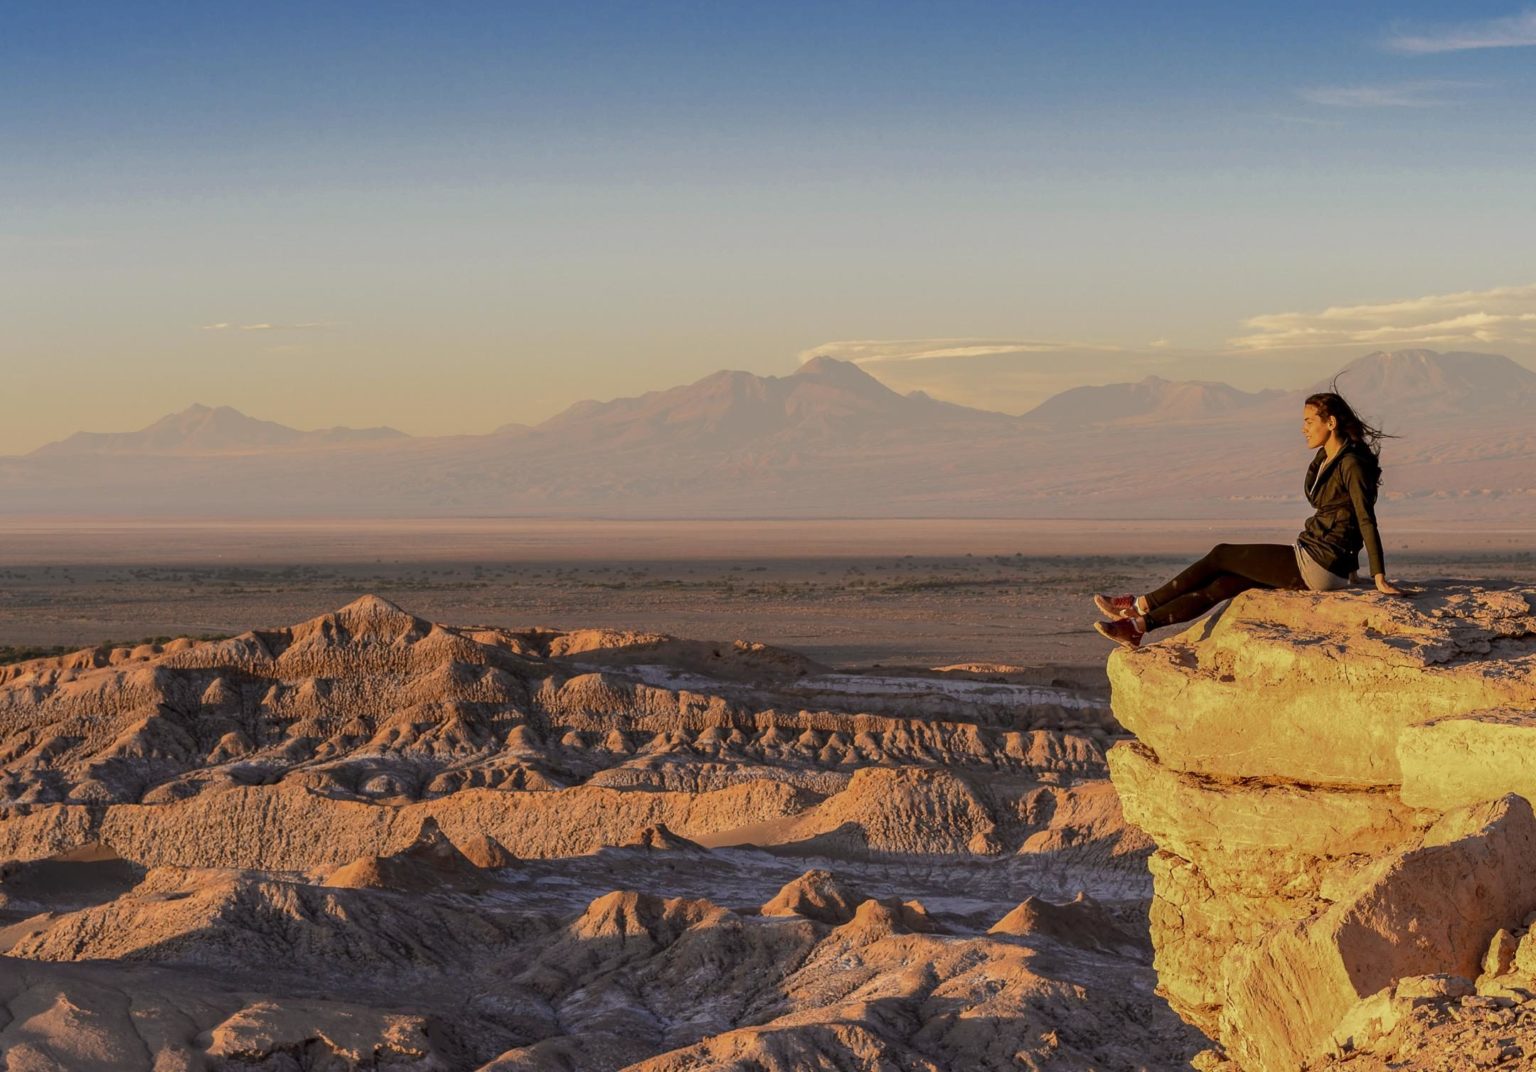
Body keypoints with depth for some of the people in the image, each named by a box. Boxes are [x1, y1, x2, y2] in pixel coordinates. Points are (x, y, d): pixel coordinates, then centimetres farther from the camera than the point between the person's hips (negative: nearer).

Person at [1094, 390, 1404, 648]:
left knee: (1221, 556, -3)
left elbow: (1367, 520, -20)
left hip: (1320, 567, -9)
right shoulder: (1326, 458, 14)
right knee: (1222, 585, 5)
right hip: (1312, 562, 9)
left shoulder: (1352, 463, -15)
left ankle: (1140, 605, 7)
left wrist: (1380, 579, -22)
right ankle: (1140, 625, 7)